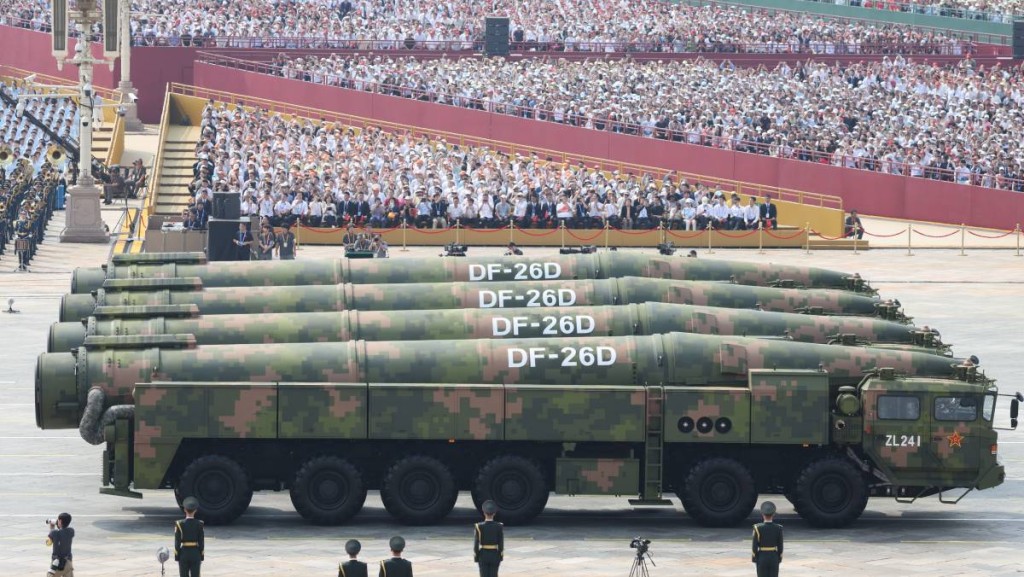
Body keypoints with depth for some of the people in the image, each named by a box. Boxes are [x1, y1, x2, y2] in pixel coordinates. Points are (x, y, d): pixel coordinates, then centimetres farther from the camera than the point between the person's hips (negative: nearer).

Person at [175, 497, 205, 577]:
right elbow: (201, 542, -2)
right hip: (195, 554, 1)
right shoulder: (199, 524, -5)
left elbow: (177, 543, -7)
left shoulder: (180, 524, -8)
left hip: (184, 553, -1)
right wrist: (201, 557, 7)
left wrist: (177, 558, 0)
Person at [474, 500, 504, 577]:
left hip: (483, 555, -1)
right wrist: (501, 556, 8)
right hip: (495, 555, 1)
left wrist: (475, 557, 1)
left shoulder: (479, 526, -11)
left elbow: (476, 543, -8)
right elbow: (501, 543, -3)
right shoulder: (499, 527, -7)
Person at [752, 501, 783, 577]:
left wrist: (754, 558, 1)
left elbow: (755, 546, -9)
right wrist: (779, 559, 10)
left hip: (762, 559, -2)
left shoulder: (758, 528, -12)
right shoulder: (778, 528, -6)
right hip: (774, 558, 2)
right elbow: (780, 546, 0)